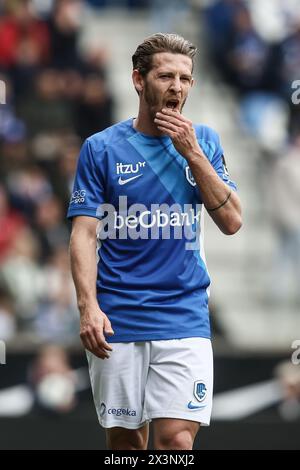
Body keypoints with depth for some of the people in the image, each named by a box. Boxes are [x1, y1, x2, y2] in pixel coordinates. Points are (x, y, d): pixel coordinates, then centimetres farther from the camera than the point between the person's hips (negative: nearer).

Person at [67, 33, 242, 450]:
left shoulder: (202, 141, 8)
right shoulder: (101, 149, 1)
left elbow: (231, 221, 0)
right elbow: (85, 234, -3)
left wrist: (193, 154, -9)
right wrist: (88, 306, -17)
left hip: (184, 318, 1)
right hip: (118, 321, -1)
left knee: (177, 438, -13)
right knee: (125, 440, 5)